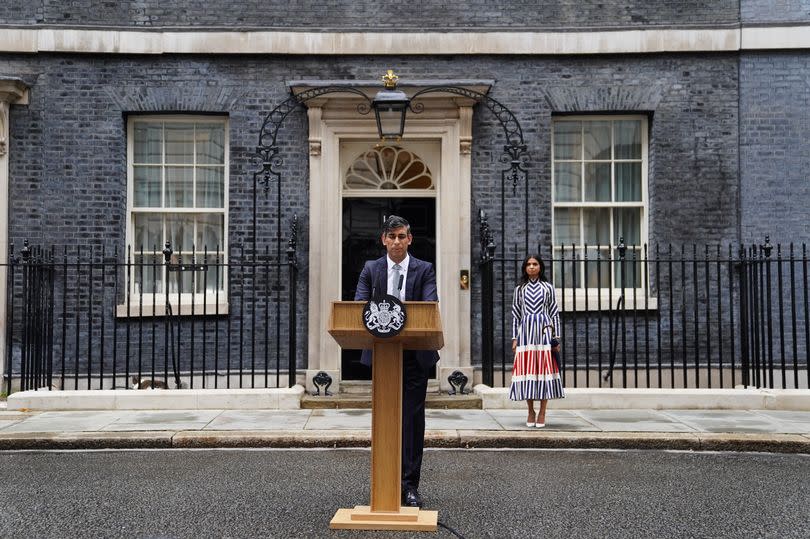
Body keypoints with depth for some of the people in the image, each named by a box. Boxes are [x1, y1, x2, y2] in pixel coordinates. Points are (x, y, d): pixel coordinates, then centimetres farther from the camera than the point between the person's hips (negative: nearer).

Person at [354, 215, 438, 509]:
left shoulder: (424, 269, 3)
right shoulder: (371, 269, 7)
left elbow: (431, 305, -10)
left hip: (416, 355, -1)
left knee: (413, 419, 1)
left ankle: (410, 485, 8)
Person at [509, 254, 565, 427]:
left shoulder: (548, 287, 8)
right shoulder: (520, 289, 11)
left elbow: (554, 313, 7)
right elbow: (515, 314, 11)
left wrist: (556, 337, 1)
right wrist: (514, 338, 5)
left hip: (544, 331, -1)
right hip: (525, 332, 1)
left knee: (545, 369, -4)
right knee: (526, 369, -1)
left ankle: (542, 413, 3)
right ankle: (531, 412, 9)